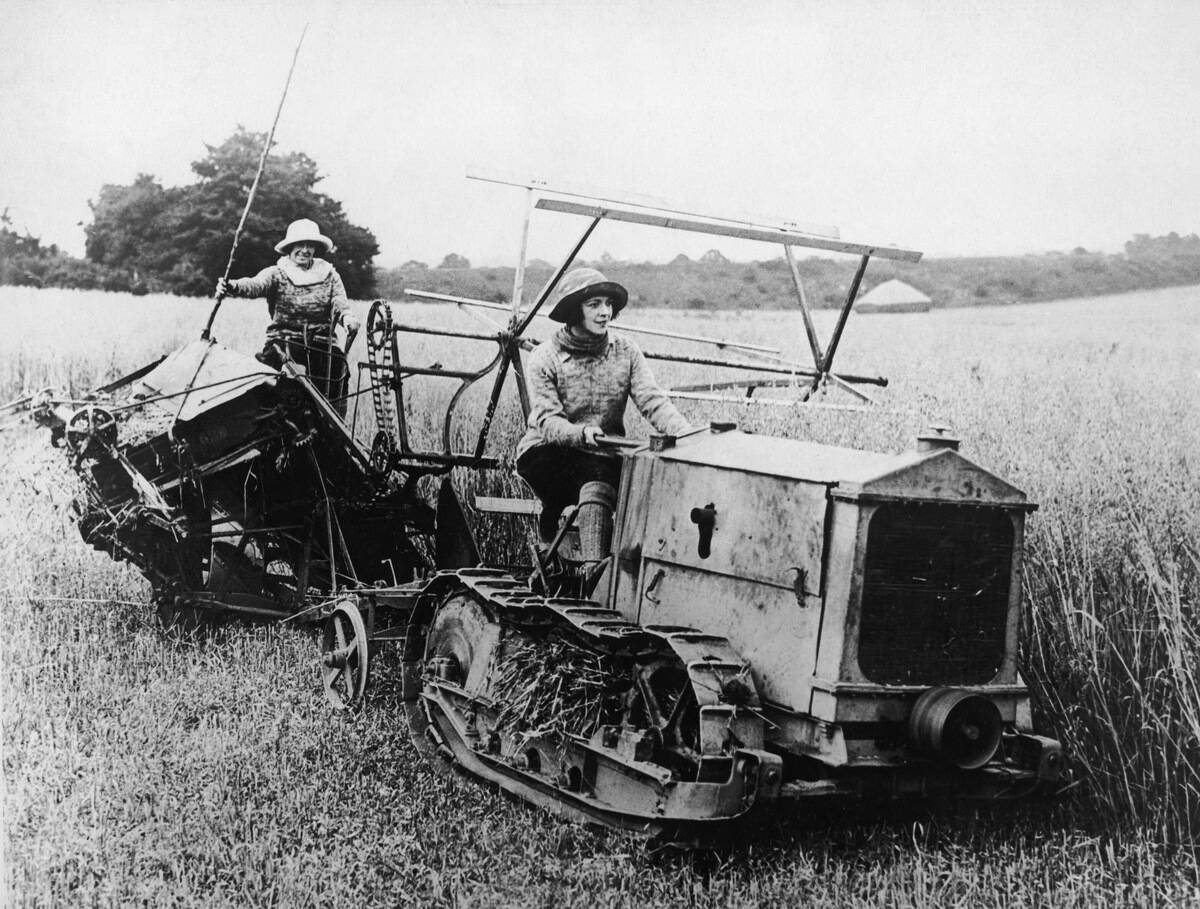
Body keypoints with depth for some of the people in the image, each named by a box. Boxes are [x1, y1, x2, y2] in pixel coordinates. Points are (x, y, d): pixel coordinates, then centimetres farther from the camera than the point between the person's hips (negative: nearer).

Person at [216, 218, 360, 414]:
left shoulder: (330, 275, 13)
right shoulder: (277, 273, 6)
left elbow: (340, 304, -1)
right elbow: (255, 285, -13)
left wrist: (348, 318, -26)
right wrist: (232, 287, -37)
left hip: (322, 345, 2)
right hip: (284, 342, -1)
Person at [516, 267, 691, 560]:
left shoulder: (626, 353, 3)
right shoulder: (543, 359, -7)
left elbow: (654, 401, -8)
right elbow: (547, 422, -16)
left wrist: (686, 434, -28)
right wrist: (581, 433, -39)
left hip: (603, 458, 4)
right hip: (547, 456, -3)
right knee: (597, 475, -33)